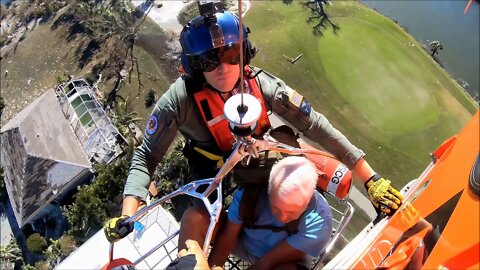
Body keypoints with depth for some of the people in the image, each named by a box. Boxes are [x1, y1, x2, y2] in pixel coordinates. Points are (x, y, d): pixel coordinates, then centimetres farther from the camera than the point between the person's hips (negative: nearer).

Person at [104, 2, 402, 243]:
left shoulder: (262, 85, -26)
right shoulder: (179, 100, -30)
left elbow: (316, 126, -23)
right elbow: (146, 156, -22)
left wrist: (370, 177, -23)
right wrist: (128, 215, -34)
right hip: (211, 177, -2)